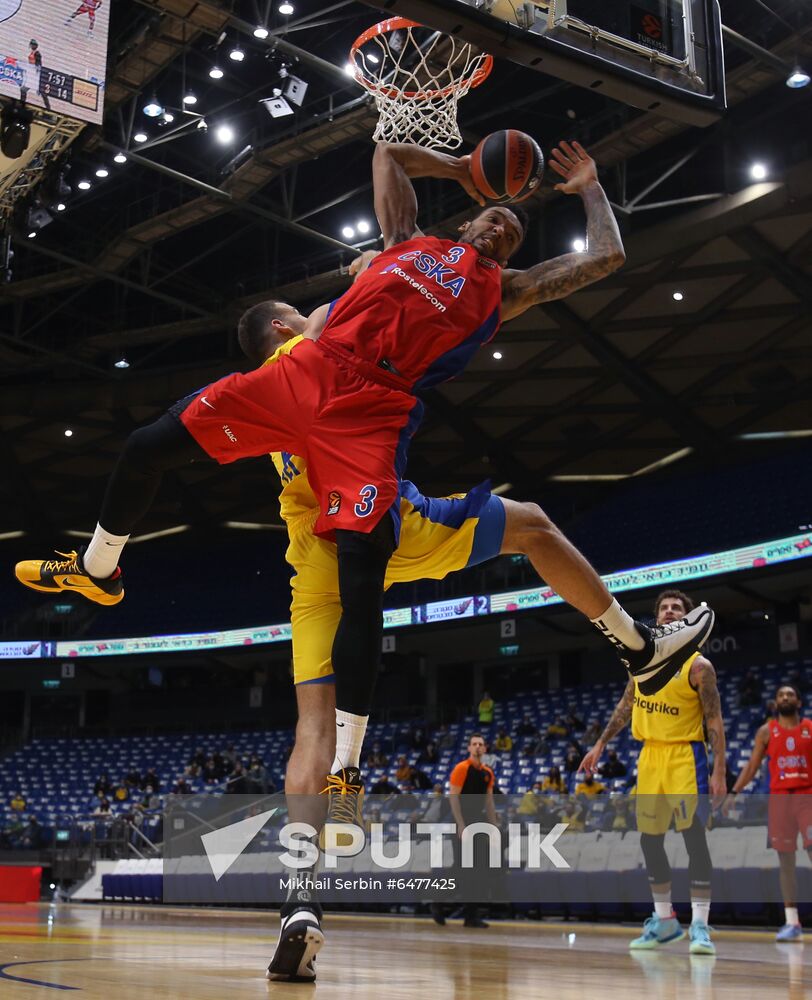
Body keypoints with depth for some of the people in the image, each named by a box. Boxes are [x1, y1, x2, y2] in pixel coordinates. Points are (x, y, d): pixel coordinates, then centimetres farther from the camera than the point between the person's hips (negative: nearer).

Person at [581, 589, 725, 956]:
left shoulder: (698, 666, -7)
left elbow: (715, 721, -9)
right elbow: (625, 705, 18)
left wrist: (719, 772, -16)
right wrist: (601, 745, 15)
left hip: (685, 756, -6)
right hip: (650, 755, 6)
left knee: (694, 836, -12)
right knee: (649, 839, 8)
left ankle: (700, 924, -9)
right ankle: (665, 919, 19)